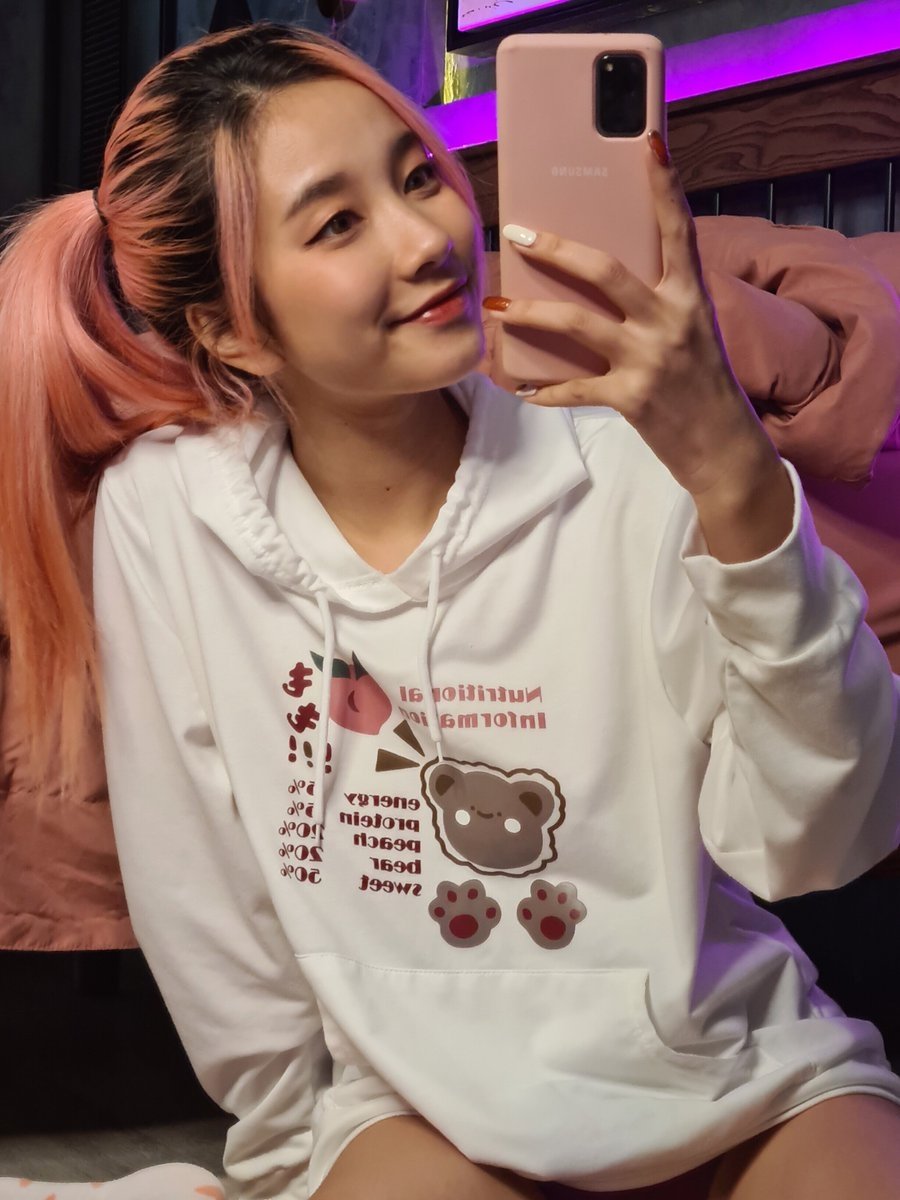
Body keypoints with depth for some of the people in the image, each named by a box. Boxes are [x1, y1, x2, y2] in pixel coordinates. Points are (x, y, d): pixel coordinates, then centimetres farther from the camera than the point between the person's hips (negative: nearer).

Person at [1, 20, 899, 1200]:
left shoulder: (627, 452, -13)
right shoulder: (164, 516, -9)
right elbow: (206, 917, 1)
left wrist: (737, 479, -29)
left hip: (739, 1070, 1)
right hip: (411, 1103, 0)